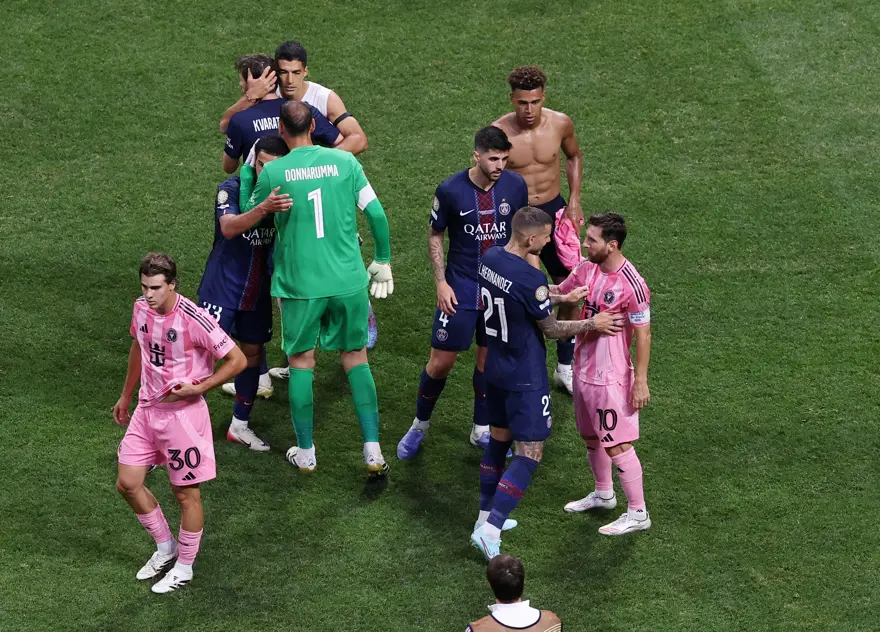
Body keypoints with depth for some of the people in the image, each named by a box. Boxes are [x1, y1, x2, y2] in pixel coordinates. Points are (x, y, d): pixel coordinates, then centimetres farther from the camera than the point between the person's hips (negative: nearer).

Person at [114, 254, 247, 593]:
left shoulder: (193, 319, -21)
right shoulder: (141, 309, -1)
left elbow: (237, 360, -15)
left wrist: (197, 389, -19)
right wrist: (126, 396, 27)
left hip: (183, 412, -7)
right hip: (146, 409, 7)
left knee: (186, 492, 4)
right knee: (127, 483, 6)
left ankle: (184, 568, 21)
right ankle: (165, 546, 28)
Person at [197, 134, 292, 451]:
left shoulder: (284, 194, -3)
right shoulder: (232, 188, -17)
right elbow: (228, 227, -35)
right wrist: (264, 208, -50)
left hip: (258, 291, 5)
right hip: (222, 287, -5)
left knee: (253, 352, 12)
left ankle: (239, 425, 27)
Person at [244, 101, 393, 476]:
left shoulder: (272, 171, -6)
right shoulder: (344, 161, -2)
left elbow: (249, 217, 10)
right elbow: (377, 214, -1)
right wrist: (383, 262, 12)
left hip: (299, 283, -2)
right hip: (348, 280, 2)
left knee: (302, 362, 12)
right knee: (356, 358, 12)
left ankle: (306, 453, 19)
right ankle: (373, 451, 8)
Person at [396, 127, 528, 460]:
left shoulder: (516, 186, -7)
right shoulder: (450, 190, -14)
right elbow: (435, 235, -1)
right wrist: (441, 282, -8)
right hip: (460, 290, -2)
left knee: (490, 357, 12)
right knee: (441, 361, 0)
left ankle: (481, 430, 29)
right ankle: (420, 425, 23)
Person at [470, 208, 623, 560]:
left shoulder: (490, 258, -2)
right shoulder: (530, 280, -26)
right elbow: (550, 329, -12)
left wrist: (561, 298, 14)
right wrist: (592, 324, -2)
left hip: (496, 368, 9)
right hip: (525, 378, -9)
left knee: (499, 438, 22)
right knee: (530, 453, -3)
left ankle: (486, 516, 32)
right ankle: (489, 532, -9)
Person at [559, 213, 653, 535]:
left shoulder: (631, 285, -23)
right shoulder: (587, 269, -1)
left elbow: (643, 334, -18)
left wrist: (641, 382, -16)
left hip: (611, 378, -8)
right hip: (584, 370, 8)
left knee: (617, 445, -2)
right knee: (591, 436, 22)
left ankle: (637, 513, 10)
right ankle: (603, 494, 42)